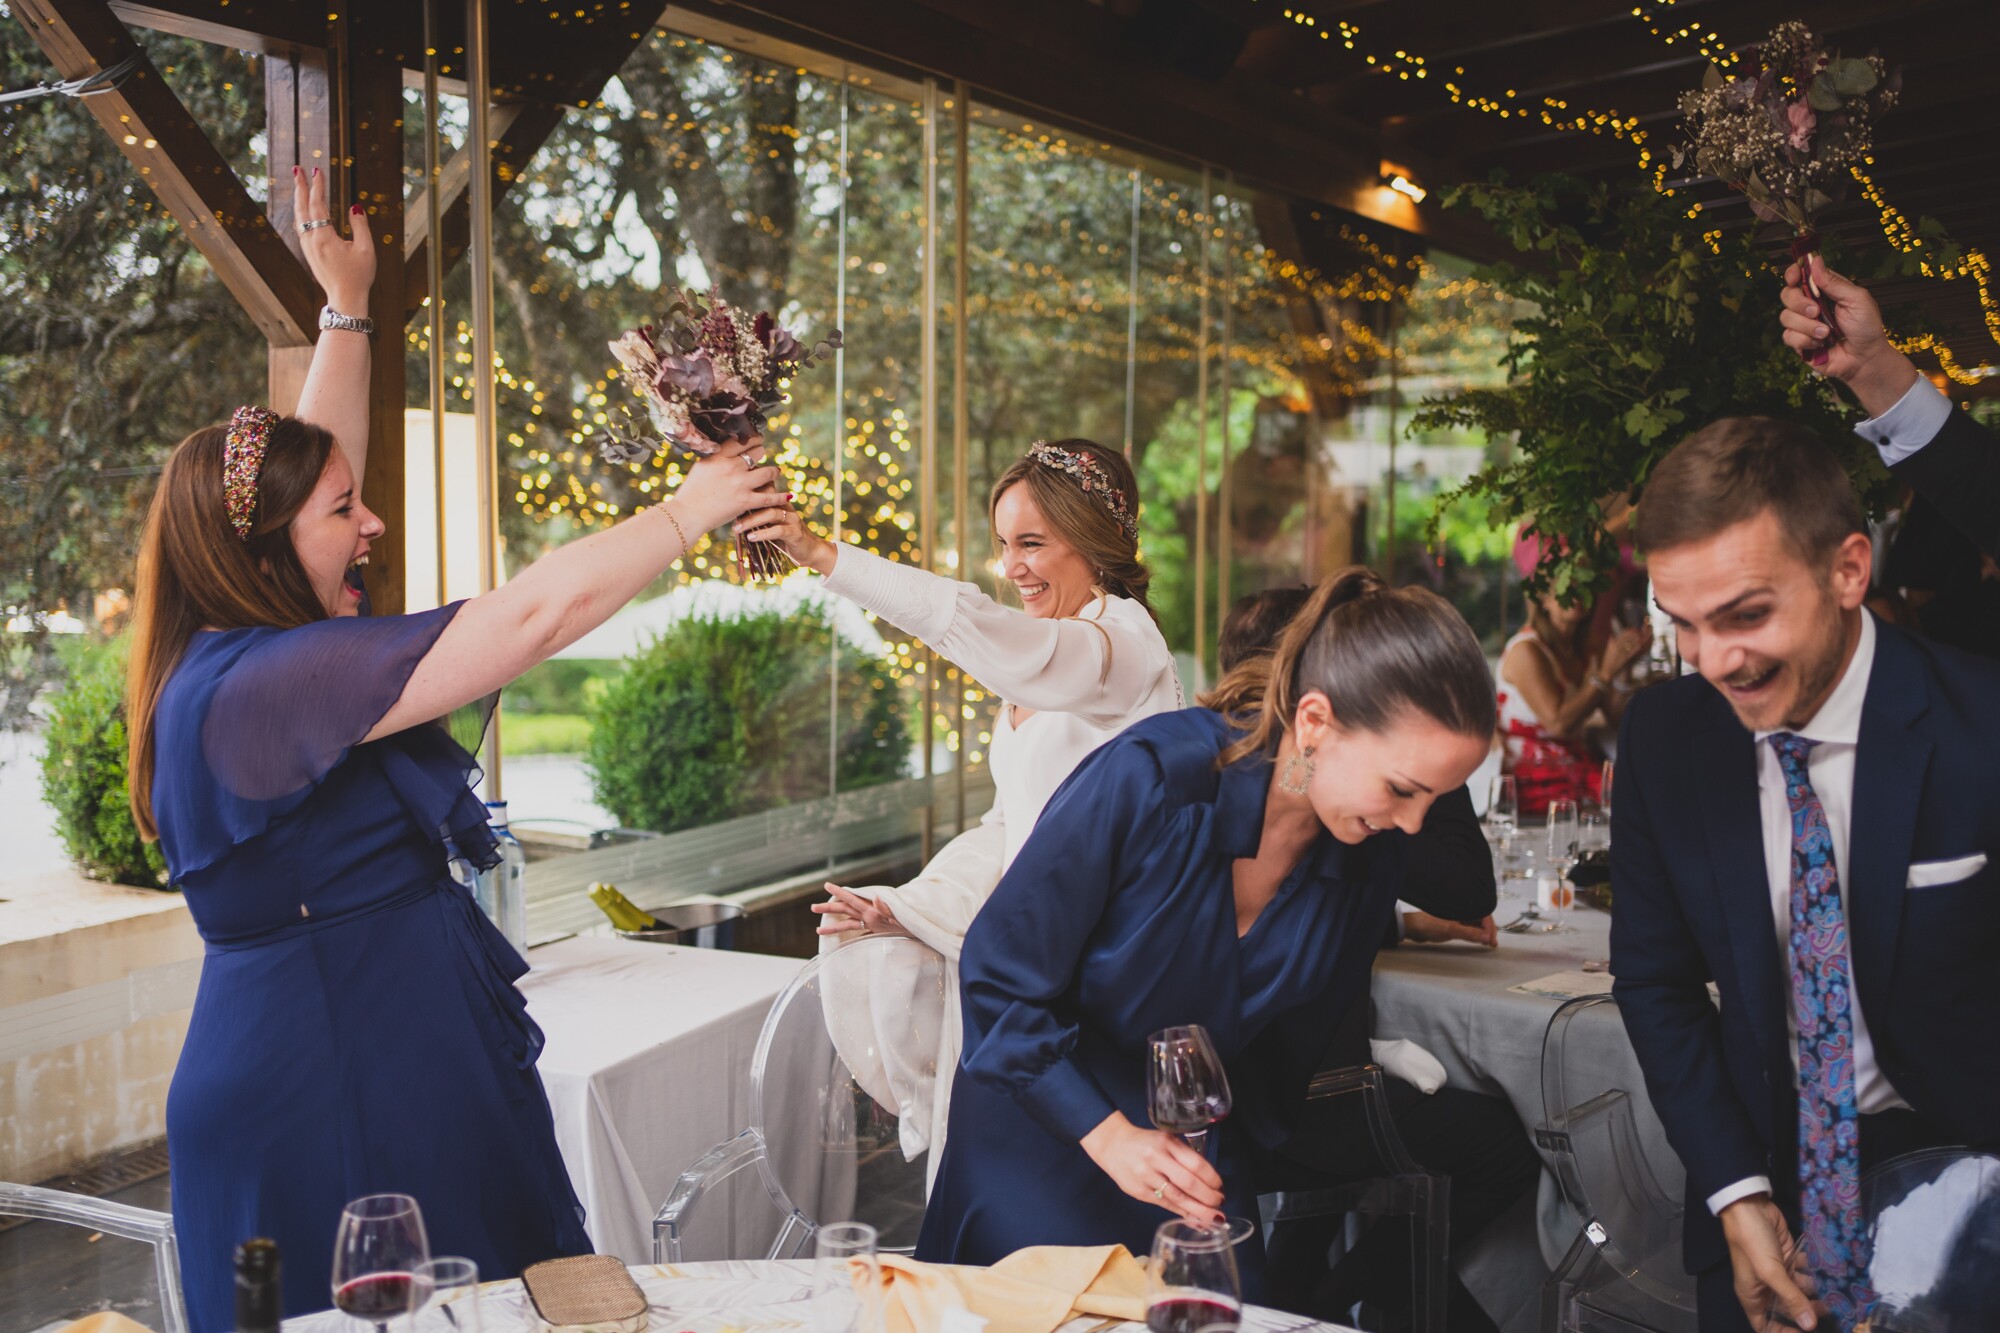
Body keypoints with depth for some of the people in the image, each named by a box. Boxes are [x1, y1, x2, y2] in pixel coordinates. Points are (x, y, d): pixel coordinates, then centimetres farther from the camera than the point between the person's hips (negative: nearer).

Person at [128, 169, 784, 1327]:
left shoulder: (231, 659, 8)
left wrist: (347, 305, 27)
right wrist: (687, 512, -10)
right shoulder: (257, 684, -21)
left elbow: (309, 460, 21)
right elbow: (535, 615, -22)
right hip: (332, 1086, -10)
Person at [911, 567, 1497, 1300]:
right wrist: (1109, 1136, -25)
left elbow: (1309, 1022, 7)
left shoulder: (1371, 850, -12)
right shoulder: (1146, 779, -28)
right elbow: (1000, 978, -20)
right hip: (1048, 1124, -4)